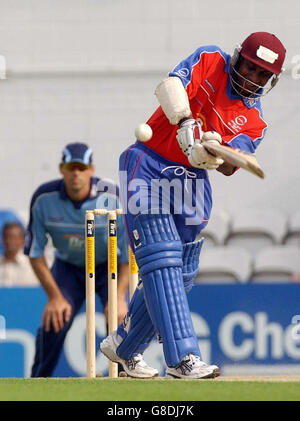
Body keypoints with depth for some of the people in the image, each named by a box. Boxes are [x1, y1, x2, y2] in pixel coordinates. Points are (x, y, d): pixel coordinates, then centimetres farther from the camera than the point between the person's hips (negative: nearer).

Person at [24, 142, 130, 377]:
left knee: (119, 322, -21)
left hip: (110, 267, -1)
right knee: (53, 323, -16)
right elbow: (35, 253, -11)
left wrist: (119, 296, -28)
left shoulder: (113, 199, -26)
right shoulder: (44, 199, -22)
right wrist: (54, 296, -17)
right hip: (68, 267, 1)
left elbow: (132, 251, -20)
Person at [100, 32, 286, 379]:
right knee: (162, 260, -17)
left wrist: (214, 154, -32)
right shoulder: (209, 61, -2)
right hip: (149, 166, -6)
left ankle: (123, 347, 27)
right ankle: (183, 358, -24)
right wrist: (186, 124, -38)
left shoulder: (254, 122, 6)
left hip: (193, 180, 6)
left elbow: (229, 167, -9)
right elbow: (170, 86, -21)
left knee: (181, 275, 8)